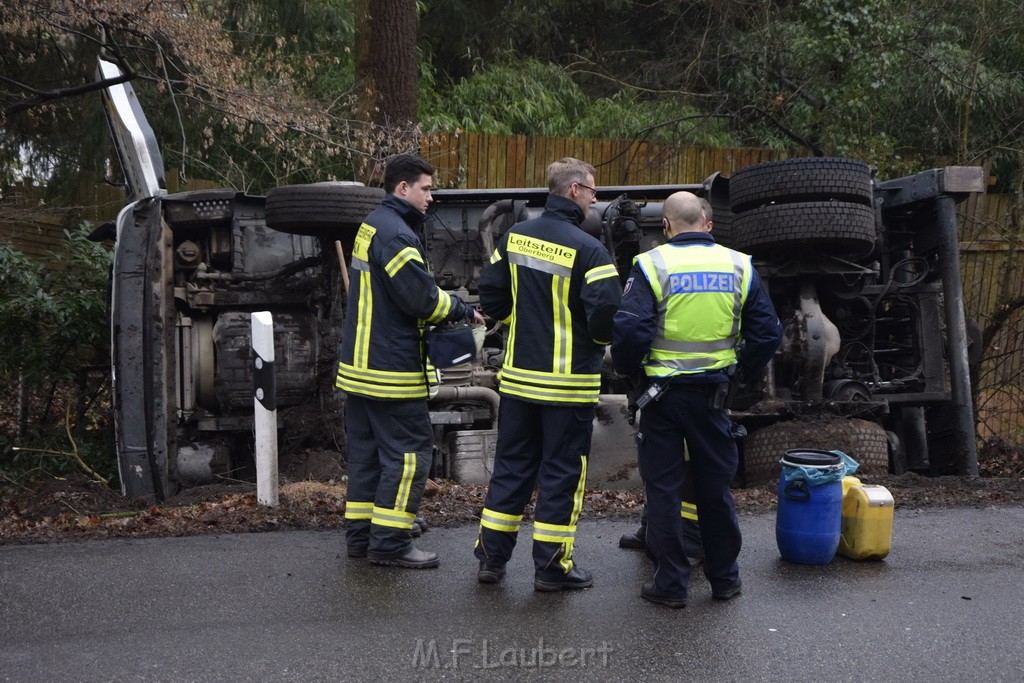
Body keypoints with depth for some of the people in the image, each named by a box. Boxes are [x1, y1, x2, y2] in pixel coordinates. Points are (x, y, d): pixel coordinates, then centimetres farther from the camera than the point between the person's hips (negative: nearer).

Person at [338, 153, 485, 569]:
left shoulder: (372, 226, 16)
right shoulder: (394, 232, -17)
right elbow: (422, 297, -21)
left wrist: (449, 311, 4)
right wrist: (463, 311, -4)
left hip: (361, 364, 11)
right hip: (391, 369, -11)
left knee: (367, 451, 15)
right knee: (409, 452, -2)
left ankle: (360, 535, 23)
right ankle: (389, 543, 3)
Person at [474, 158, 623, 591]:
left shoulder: (515, 236, 3)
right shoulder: (586, 249, -16)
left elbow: (491, 295, 8)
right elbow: (607, 311, -22)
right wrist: (597, 342, -1)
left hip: (518, 375, 6)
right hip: (569, 381, -6)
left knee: (511, 465, 15)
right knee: (561, 472, 6)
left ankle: (491, 556, 21)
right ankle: (551, 566, 15)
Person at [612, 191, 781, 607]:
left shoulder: (652, 265, -9)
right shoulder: (739, 266, 2)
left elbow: (630, 330, -17)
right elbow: (767, 332, 4)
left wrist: (627, 369, 2)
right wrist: (743, 371, 17)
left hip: (663, 391, -3)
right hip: (713, 394, 3)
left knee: (663, 489, 8)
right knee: (716, 487, 16)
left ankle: (671, 584, 14)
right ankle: (724, 578, 28)